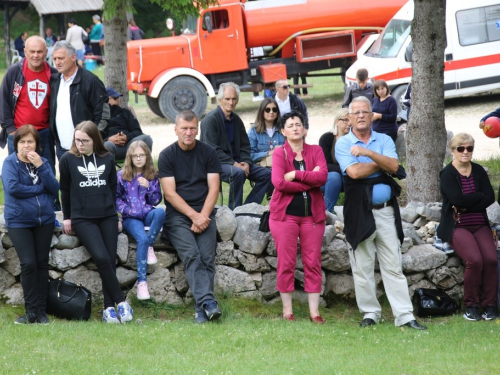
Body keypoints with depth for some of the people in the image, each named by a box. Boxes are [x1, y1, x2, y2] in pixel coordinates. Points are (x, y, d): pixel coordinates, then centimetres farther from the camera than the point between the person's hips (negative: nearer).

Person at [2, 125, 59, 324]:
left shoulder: (42, 162, 8)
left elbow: (54, 189, -3)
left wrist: (40, 166, -13)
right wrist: (39, 189, -9)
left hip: (44, 219, 4)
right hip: (19, 221, -4)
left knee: (42, 263, 4)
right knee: (28, 264, -11)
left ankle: (41, 310, 9)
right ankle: (31, 311, -2)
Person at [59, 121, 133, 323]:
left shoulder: (107, 159, 7)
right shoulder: (67, 160, 0)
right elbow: (65, 190, 8)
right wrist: (67, 217, 9)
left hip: (107, 217, 3)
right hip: (82, 219, -3)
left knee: (110, 261, -6)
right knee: (102, 258, -20)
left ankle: (109, 308, -2)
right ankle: (121, 302, -13)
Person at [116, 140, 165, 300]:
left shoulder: (152, 176, 10)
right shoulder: (122, 176, 6)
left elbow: (157, 200, 8)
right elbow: (116, 198, 7)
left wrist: (149, 187, -9)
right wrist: (128, 210, -8)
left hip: (148, 214, 2)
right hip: (131, 218, -2)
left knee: (160, 212, -35)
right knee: (142, 239, -32)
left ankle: (150, 246, -17)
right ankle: (141, 282, -31)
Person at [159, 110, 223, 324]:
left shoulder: (208, 153, 10)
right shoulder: (167, 155, 4)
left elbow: (213, 188, 4)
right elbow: (170, 194, -2)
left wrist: (203, 216, -11)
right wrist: (193, 215, -13)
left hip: (204, 212, 2)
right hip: (177, 214, -2)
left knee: (207, 258, -19)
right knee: (191, 255, -25)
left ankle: (201, 310, -22)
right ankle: (208, 302, -36)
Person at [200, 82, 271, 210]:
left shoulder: (236, 120, 13)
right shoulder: (211, 119, -11)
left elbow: (245, 145, 17)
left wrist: (246, 162, -4)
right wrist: (233, 164, -21)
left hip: (235, 162, 8)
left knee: (265, 174, -5)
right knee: (238, 173, -36)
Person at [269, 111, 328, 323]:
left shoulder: (315, 151, 8)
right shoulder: (280, 153, 0)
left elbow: (323, 177, -9)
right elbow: (279, 183, -15)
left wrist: (296, 174, -15)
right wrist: (310, 180, -10)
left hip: (312, 214, 2)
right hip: (285, 214, -2)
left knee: (313, 263, 2)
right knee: (286, 263, -1)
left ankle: (314, 311, 5)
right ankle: (287, 310, 7)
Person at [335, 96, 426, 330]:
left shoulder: (384, 141, 10)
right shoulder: (343, 144, 2)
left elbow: (393, 166, -8)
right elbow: (354, 171, -14)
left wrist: (367, 153, -16)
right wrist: (381, 162, -4)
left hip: (385, 210, 2)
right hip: (359, 212, -2)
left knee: (393, 265, 1)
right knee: (362, 266, 1)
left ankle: (404, 315, -1)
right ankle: (370, 313, 11)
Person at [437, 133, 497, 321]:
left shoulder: (479, 171, 11)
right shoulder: (447, 174, -2)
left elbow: (490, 197, -1)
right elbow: (458, 199, -17)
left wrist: (466, 206, -12)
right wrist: (480, 196, -6)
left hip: (480, 226, 4)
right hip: (457, 227, -4)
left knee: (491, 258, -22)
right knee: (474, 260, -28)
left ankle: (489, 305, -10)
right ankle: (471, 306, -12)